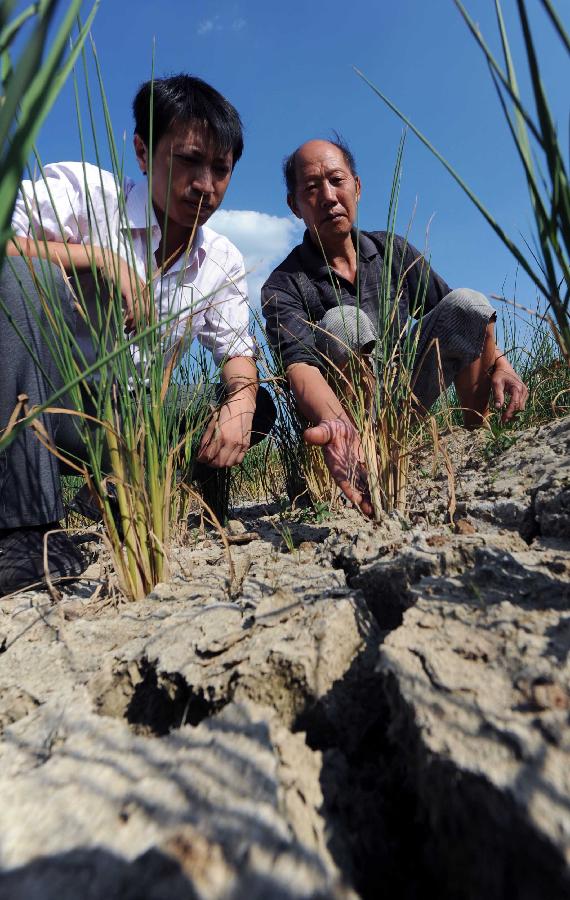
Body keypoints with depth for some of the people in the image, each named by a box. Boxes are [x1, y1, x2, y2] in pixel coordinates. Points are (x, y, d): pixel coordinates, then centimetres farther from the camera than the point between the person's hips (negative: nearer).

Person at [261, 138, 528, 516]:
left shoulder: (393, 251, 4)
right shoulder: (283, 287, -11)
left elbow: (462, 318, 8)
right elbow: (299, 365, -30)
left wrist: (499, 362, -10)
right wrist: (336, 427, -51)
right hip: (340, 415, -4)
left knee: (468, 302, -12)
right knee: (343, 323, -31)